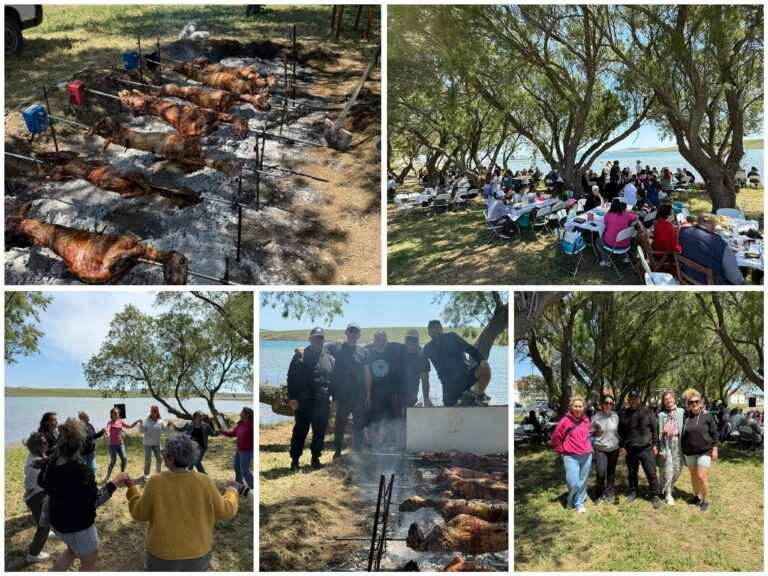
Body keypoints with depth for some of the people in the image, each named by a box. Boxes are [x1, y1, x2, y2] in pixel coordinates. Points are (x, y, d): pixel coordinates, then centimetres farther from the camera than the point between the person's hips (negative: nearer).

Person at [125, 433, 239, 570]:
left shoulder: (156, 482, -20)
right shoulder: (203, 482, -16)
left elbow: (140, 514, -6)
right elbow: (225, 511, -6)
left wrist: (132, 488, 9)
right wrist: (232, 490, 13)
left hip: (164, 555, -1)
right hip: (197, 553, 1)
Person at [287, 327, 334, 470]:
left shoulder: (330, 359, 12)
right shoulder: (300, 356, 3)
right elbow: (291, 378, 0)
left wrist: (334, 399, 5)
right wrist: (292, 398, -8)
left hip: (322, 403, 3)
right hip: (303, 402, -2)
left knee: (320, 432, 7)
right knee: (300, 431, 2)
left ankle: (315, 458, 20)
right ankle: (295, 460, 11)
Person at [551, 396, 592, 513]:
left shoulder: (586, 420, 6)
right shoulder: (565, 421, -10)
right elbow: (556, 437, -2)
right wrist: (561, 451, 1)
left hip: (586, 456, 5)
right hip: (571, 457, -4)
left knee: (583, 482, 9)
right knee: (573, 484, -9)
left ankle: (580, 503, 24)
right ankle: (571, 500, 20)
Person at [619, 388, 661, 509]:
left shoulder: (647, 412, 1)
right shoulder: (624, 414, 4)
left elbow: (654, 429, 4)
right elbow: (620, 431, 9)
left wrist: (655, 444, 0)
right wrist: (622, 446, 2)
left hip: (646, 448, -2)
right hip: (630, 449, 2)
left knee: (651, 473, -2)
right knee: (632, 473, 13)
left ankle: (655, 496, 8)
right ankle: (633, 492, 29)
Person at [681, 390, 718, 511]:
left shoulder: (707, 416, -5)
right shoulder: (686, 417, 3)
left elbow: (714, 433, -4)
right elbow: (683, 434, 13)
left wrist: (714, 449, -7)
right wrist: (683, 450, 10)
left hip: (705, 451, -4)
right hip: (690, 452, 4)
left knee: (702, 476, -9)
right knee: (693, 475, 14)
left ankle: (705, 500, 6)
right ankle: (696, 495, 32)